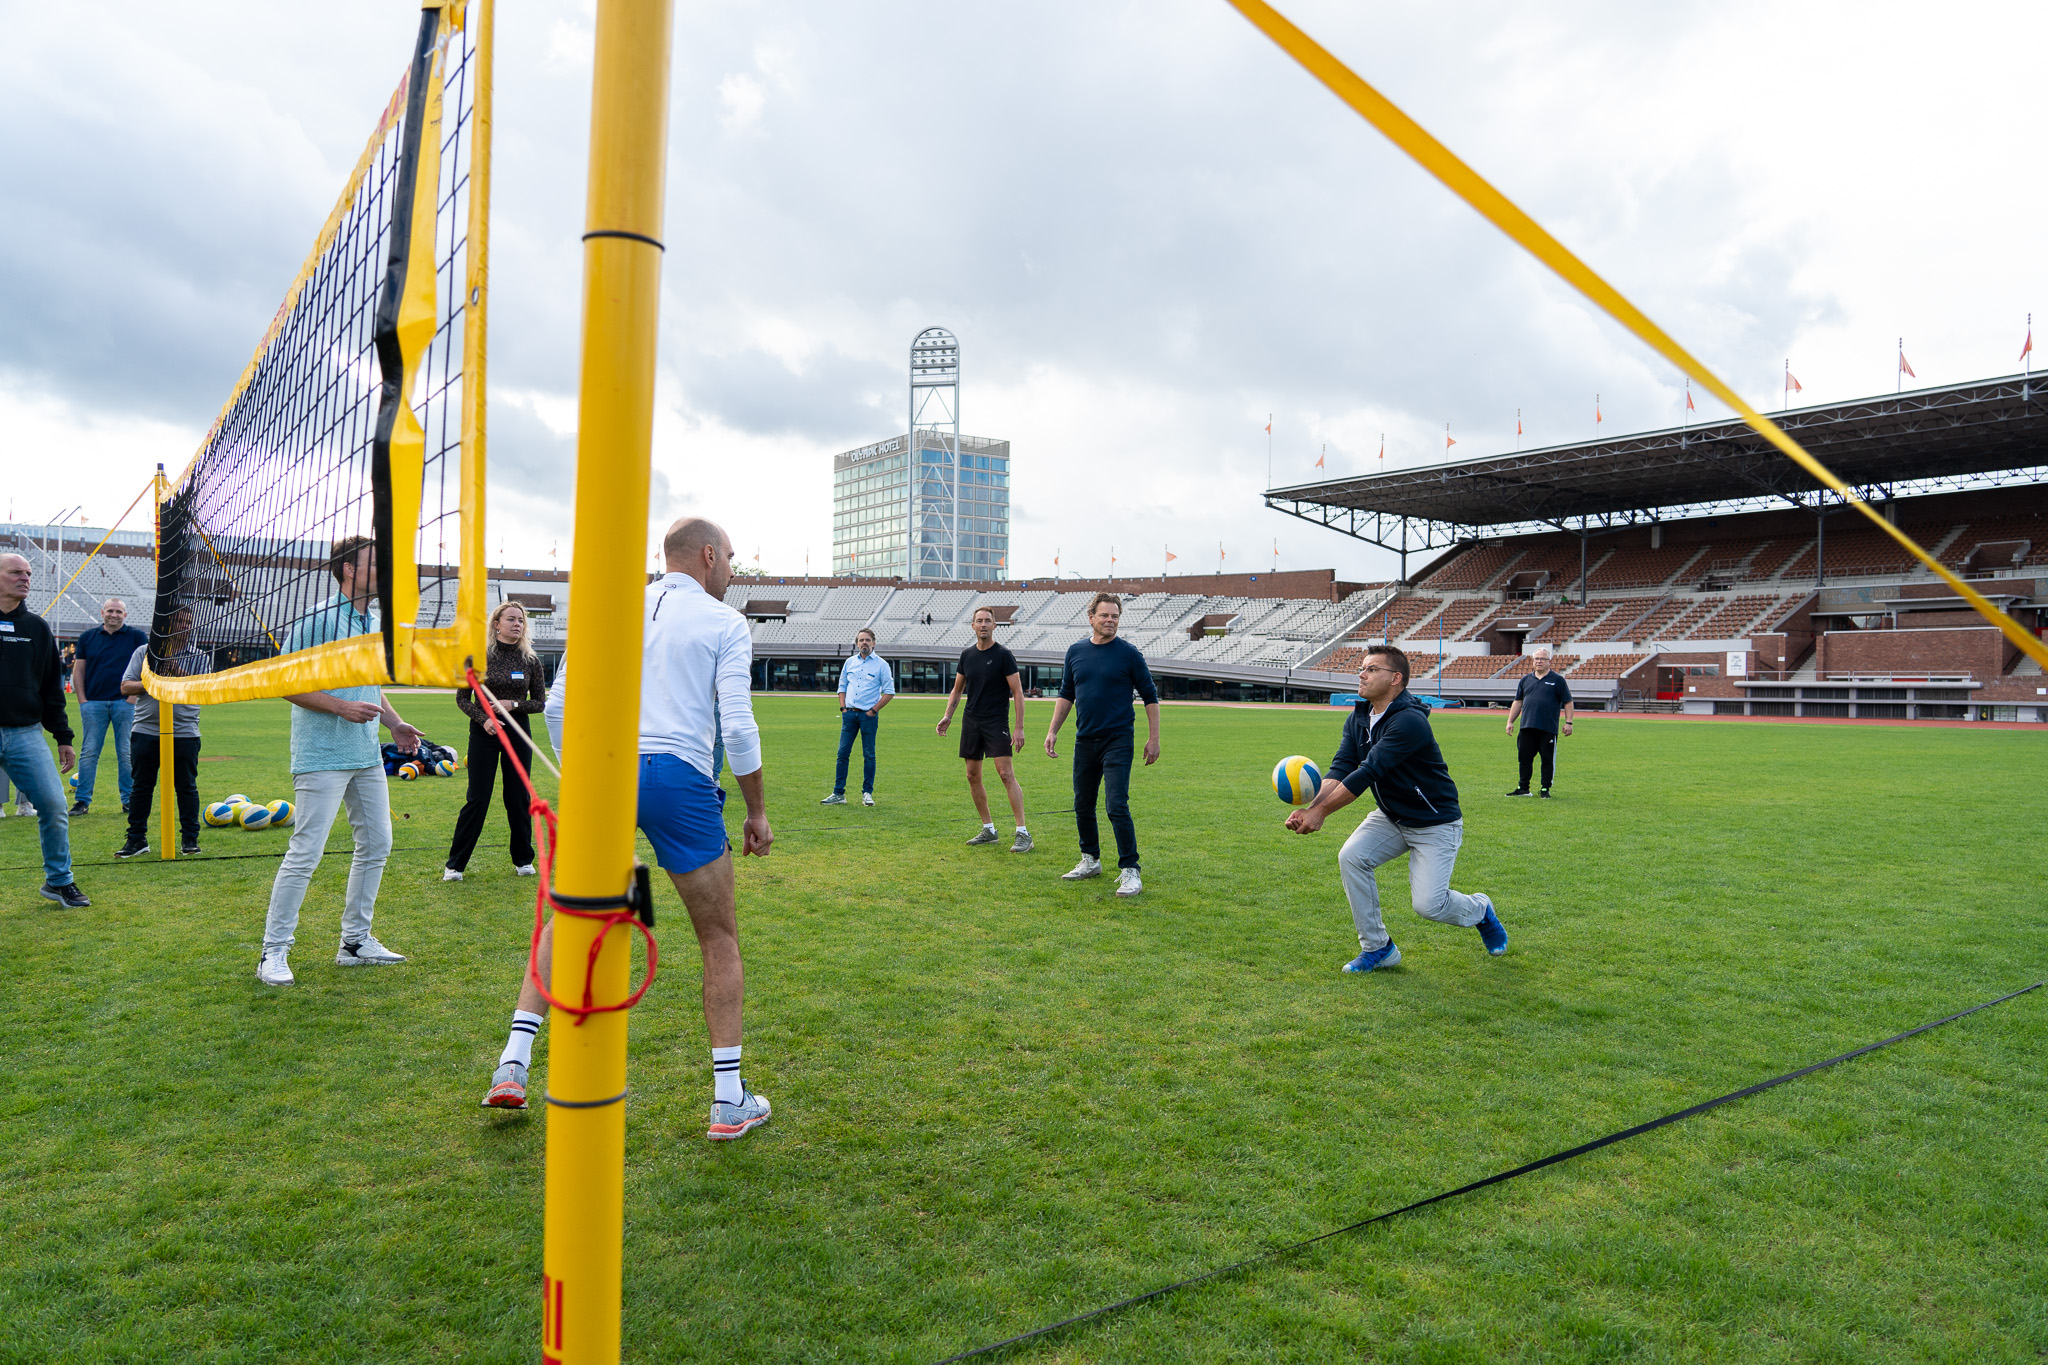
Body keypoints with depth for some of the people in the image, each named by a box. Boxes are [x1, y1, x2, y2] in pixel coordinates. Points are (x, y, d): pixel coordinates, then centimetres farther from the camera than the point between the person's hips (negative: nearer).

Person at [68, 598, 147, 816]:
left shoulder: (137, 637, 4)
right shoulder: (88, 637, 10)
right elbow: (78, 670, 10)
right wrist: (82, 700, 2)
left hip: (125, 702, -1)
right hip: (93, 703, 2)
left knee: (127, 754, 2)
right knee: (89, 753, 2)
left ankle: (129, 799, 9)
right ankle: (82, 800, 7)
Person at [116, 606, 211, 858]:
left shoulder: (200, 657, 6)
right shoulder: (144, 653, 9)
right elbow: (125, 686, 3)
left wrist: (179, 672, -16)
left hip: (184, 733, -1)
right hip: (146, 731, 1)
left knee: (186, 786, 3)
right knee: (141, 786, 5)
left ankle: (190, 838, 13)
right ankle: (137, 839, 14)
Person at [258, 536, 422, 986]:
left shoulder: (374, 624, 14)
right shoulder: (316, 621, -11)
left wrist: (393, 723, 12)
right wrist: (342, 707, -20)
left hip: (367, 756, 8)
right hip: (321, 757, -8)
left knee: (376, 845, 11)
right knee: (305, 853, -7)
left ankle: (355, 941, 23)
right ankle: (274, 952, 5)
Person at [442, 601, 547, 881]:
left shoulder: (531, 660, 2)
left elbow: (540, 701, 6)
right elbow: (462, 697, 1)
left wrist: (514, 704, -11)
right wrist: (483, 719, -15)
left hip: (518, 734, 2)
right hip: (484, 734, -2)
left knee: (518, 798, 7)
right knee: (477, 799, -2)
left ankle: (523, 859, 20)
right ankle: (455, 864, 9)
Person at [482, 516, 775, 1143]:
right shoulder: (725, 623, 2)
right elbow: (737, 725, -7)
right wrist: (758, 811, 2)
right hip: (681, 778, -3)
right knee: (720, 939, 9)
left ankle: (513, 1066, 17)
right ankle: (730, 1101, 11)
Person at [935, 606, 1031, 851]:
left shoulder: (1003, 655, -7)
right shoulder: (966, 654, 9)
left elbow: (1017, 692, -8)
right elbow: (957, 689, 19)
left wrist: (1019, 727, -13)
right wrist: (947, 716, 7)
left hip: (996, 721, -6)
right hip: (971, 721, 6)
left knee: (1006, 774, -13)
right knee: (973, 776, 7)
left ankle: (1023, 833, -12)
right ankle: (988, 829, 18)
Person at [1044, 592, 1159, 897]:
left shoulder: (1128, 653, -4)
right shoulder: (1075, 651, 7)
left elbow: (1150, 696, 0)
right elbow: (1066, 694, 17)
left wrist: (1154, 738, -4)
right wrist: (1053, 730, 10)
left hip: (1117, 740, -5)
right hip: (1084, 740, 5)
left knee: (1117, 806, -12)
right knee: (1082, 805, 12)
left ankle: (1130, 871, -4)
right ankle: (1090, 860, 29)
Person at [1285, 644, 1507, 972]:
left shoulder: (1409, 721, -28)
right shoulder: (1357, 718, -1)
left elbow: (1367, 773, -33)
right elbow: (1341, 769, -11)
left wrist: (1321, 812, -34)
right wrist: (1312, 807, -29)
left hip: (1435, 824, -7)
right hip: (1391, 818, 7)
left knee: (1428, 904, -12)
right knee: (1351, 857, -16)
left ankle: (1480, 910, 25)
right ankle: (1377, 948, -1)